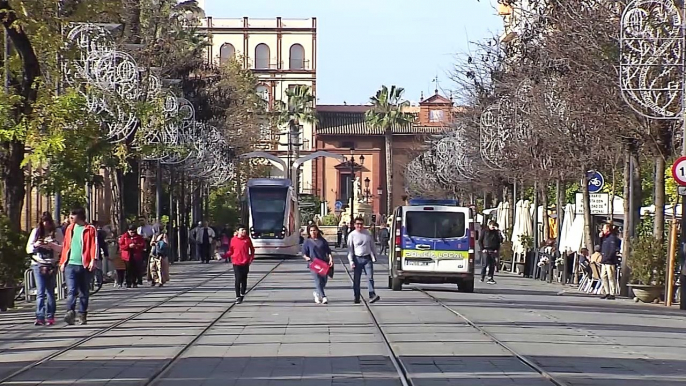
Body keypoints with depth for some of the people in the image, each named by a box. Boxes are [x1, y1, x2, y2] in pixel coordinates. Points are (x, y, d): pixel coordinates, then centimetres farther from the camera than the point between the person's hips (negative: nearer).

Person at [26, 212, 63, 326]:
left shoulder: (57, 232, 4)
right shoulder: (36, 231, 10)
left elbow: (62, 248, -1)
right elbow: (28, 248, 10)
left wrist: (52, 245, -18)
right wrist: (35, 245, -11)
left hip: (51, 265, -1)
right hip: (38, 265, 1)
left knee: (50, 291, 4)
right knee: (40, 292, -9)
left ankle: (50, 317, 10)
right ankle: (40, 317, -15)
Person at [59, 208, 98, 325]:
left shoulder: (90, 229, 1)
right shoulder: (70, 228, 14)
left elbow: (94, 245, -6)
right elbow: (66, 246, 19)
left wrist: (93, 260, -18)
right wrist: (62, 262, 15)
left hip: (84, 266, -2)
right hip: (70, 265, 2)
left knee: (84, 292, 7)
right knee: (71, 290, -12)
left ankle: (82, 315, 15)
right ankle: (70, 312, -23)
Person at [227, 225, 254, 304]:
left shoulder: (247, 239, 1)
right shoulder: (233, 240, -1)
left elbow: (252, 249, 11)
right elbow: (231, 251, 6)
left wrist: (251, 258, 1)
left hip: (245, 263, 1)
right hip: (236, 263, -1)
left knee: (244, 279, 9)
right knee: (238, 280, -5)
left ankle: (242, 294, 24)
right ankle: (238, 297, -3)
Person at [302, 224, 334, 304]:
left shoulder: (322, 240, 13)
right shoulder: (307, 242, 6)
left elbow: (328, 251, 13)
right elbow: (304, 253, 5)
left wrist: (331, 259, -3)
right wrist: (306, 257, -16)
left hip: (324, 263, 3)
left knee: (324, 280, 7)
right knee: (318, 280, -14)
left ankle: (316, 293, 31)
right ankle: (323, 297, -17)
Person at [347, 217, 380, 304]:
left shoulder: (367, 233, 8)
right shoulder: (352, 235, 0)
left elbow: (372, 246, 17)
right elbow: (350, 249, -1)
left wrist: (374, 257, 14)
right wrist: (351, 261, -9)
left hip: (367, 258, 2)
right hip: (357, 259, -2)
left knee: (370, 277, -10)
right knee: (356, 279, 3)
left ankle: (372, 295, -15)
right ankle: (356, 298, 9)